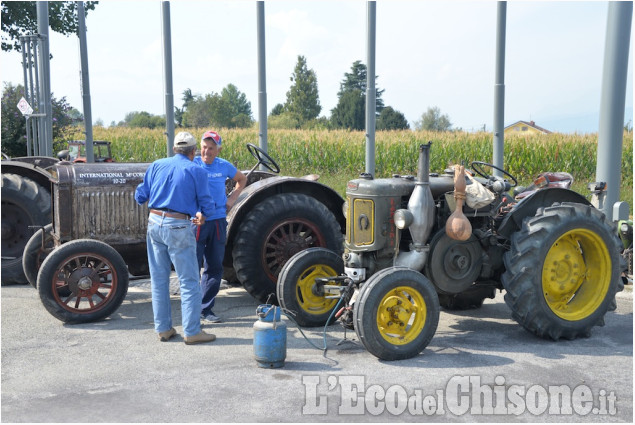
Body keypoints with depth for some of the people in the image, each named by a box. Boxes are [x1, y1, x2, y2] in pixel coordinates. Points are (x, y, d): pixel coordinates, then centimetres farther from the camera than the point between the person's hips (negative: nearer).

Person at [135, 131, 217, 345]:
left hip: (154, 223, 5)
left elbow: (140, 196, 10)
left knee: (159, 279, 13)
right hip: (178, 227, -5)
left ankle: (163, 328, 20)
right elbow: (207, 205, 0)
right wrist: (203, 214, 21)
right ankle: (192, 331, 5)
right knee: (189, 281, 2)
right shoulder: (196, 171, -2)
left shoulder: (157, 165, 9)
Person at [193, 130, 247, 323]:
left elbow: (242, 179, 24)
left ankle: (206, 309, 18)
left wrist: (232, 198, 10)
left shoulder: (224, 166, 6)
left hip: (218, 222, 4)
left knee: (214, 267, 8)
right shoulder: (192, 165, -4)